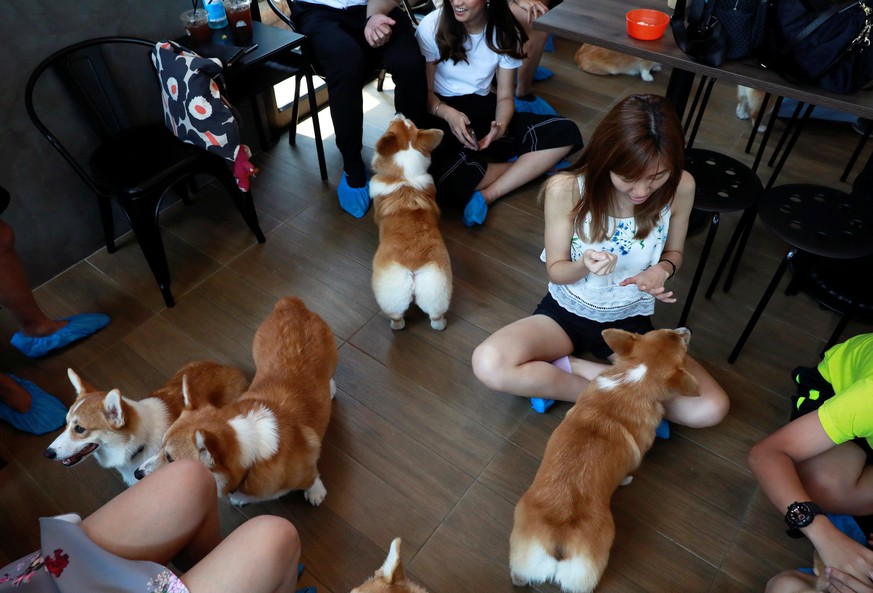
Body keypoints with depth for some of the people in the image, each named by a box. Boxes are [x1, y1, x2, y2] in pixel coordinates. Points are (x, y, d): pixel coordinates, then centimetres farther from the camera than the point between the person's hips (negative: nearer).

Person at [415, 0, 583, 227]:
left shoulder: (506, 32, -1)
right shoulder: (431, 26, -9)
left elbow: (505, 96, -1)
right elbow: (423, 91, -7)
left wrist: (500, 127, -24)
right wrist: (448, 113, -29)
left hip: (483, 110, 4)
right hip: (440, 115, -3)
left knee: (566, 133, -18)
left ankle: (487, 195, -24)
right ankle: (531, 165, -14)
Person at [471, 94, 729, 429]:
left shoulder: (681, 188, -17)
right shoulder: (566, 189, -23)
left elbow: (674, 252, 3)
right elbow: (556, 271, -10)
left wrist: (662, 269, -21)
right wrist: (584, 264, -34)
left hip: (630, 320, 2)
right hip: (568, 311, -1)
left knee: (710, 409, -19)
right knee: (489, 364, -30)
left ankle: (568, 367, -8)